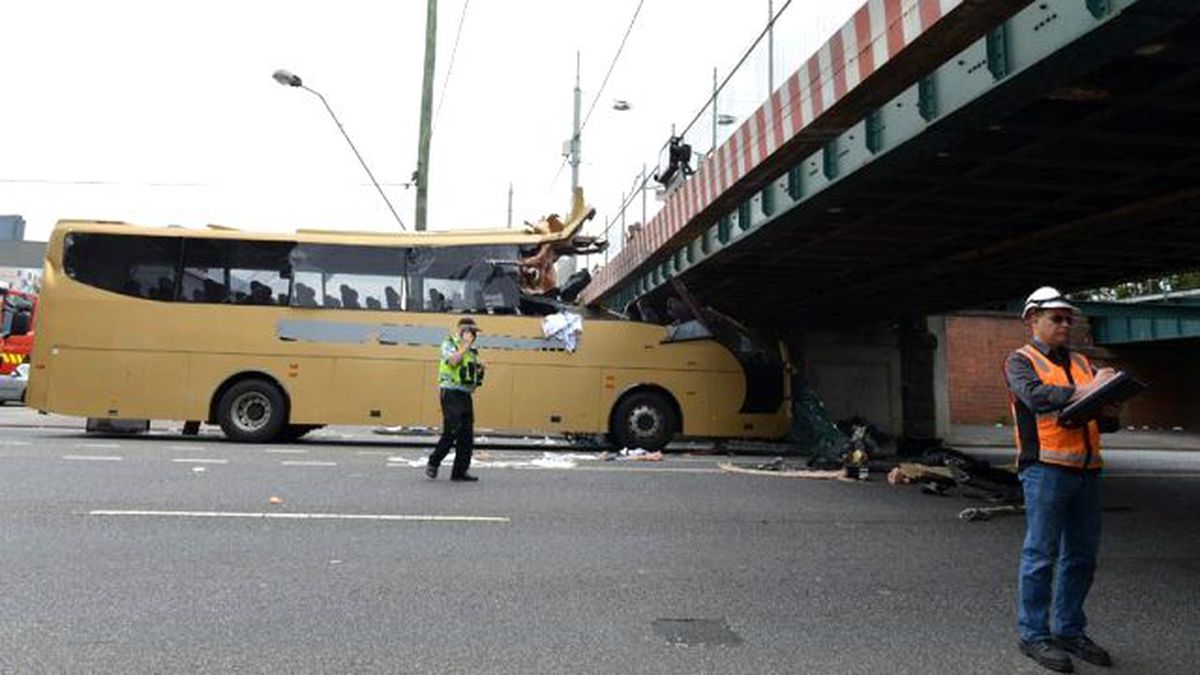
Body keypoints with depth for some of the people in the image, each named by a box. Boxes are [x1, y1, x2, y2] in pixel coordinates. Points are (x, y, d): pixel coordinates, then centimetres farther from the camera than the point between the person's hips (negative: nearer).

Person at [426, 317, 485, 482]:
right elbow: (453, 361, -22)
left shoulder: (471, 351, 19)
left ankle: (460, 471, 8)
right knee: (451, 432, -12)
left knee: (467, 436, 4)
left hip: (466, 395, 8)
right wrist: (465, 344, -14)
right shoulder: (449, 344, -2)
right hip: (451, 393, -8)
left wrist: (480, 368, 5)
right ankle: (433, 463, 5)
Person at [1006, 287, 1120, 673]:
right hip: (1046, 468, -7)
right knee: (1041, 554, -2)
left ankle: (1069, 630, 25)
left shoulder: (1081, 363, 20)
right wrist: (1083, 392, -31)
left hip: (1086, 469, 7)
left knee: (1082, 554, 12)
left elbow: (1106, 421, 16)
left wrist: (1109, 411, -6)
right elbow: (1035, 396, -21)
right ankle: (1033, 635, 7)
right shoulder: (1021, 361, 0)